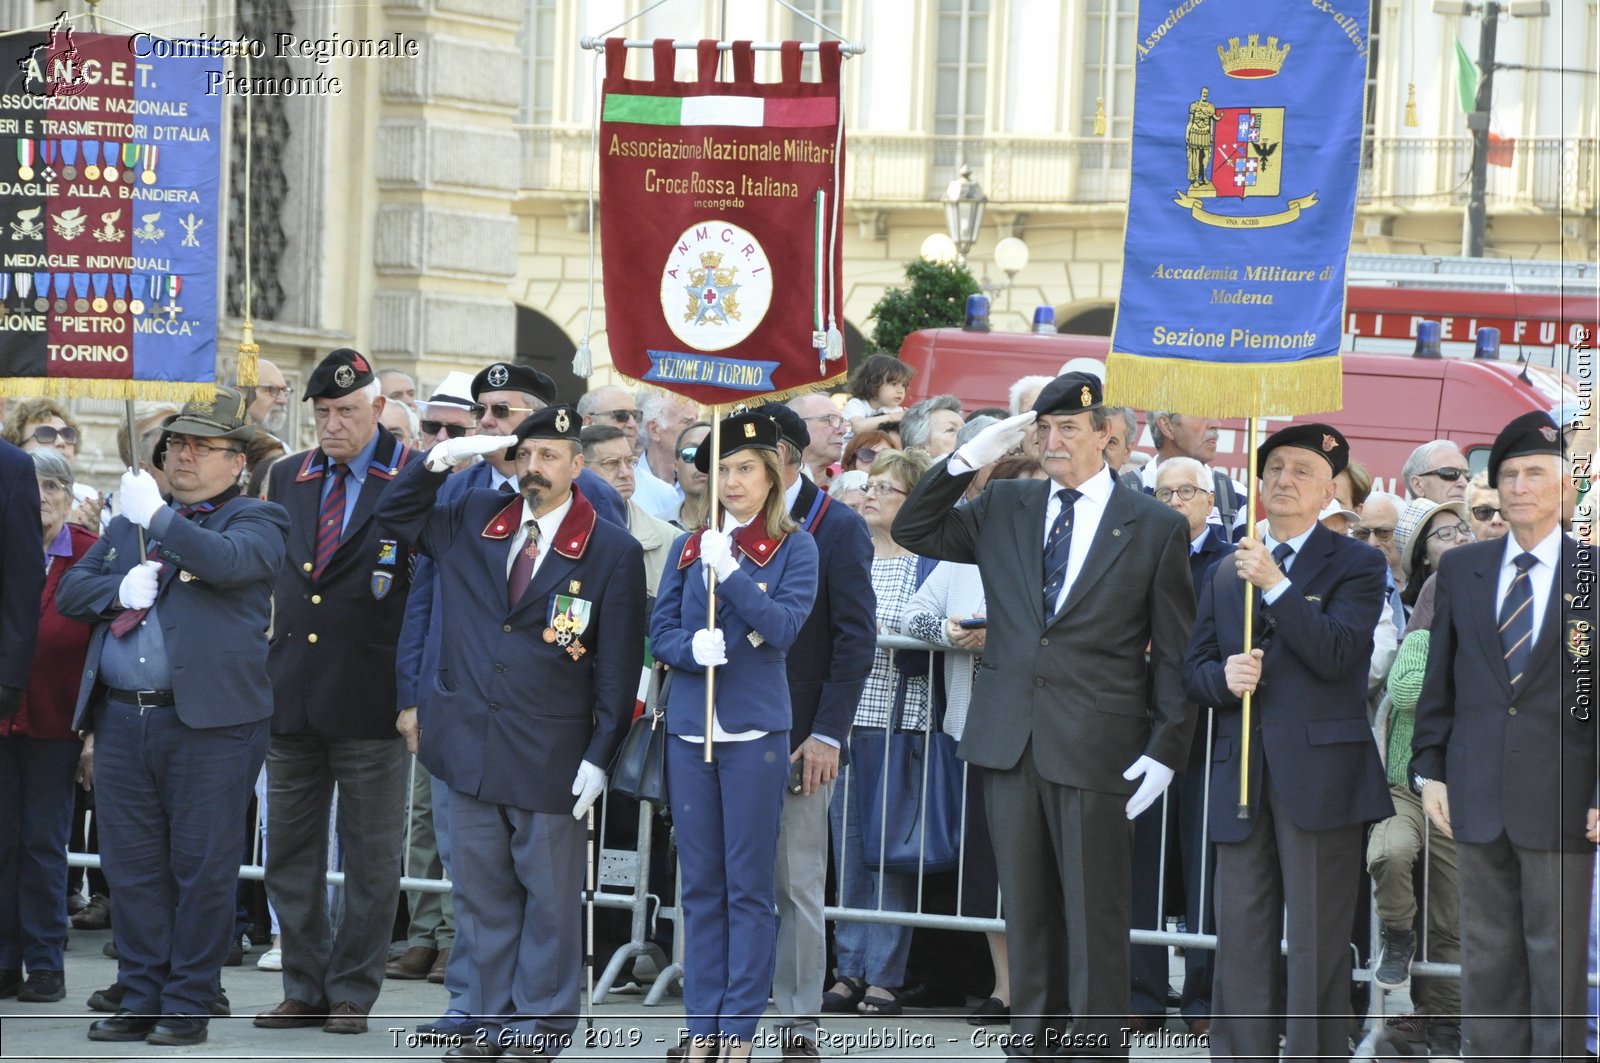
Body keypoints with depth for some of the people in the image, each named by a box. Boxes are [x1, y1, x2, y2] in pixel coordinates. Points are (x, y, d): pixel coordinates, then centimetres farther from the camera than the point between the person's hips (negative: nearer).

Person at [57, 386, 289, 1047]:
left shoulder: (255, 521, 3)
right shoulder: (128, 524, 21)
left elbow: (230, 562, -19)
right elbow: (70, 591, 18)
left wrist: (158, 518, -12)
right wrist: (120, 588, -2)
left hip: (210, 721, -5)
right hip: (122, 720, 5)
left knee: (201, 867, -2)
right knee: (133, 868, 7)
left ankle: (188, 1005, 4)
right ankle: (141, 998, 14)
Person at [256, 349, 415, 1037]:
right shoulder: (288, 478, 12)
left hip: (370, 698, -5)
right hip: (292, 696, 5)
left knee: (370, 856, 3)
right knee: (289, 850, 9)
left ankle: (352, 993, 11)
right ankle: (305, 987, 18)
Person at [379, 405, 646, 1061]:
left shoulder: (613, 553, -6)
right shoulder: (472, 521, 7)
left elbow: (619, 664, -6)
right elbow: (395, 516, 19)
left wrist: (599, 757, -10)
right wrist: (441, 461, 2)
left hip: (551, 758, -4)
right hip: (471, 747, 4)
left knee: (549, 896, 4)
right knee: (484, 894, 10)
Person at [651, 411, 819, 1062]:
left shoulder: (793, 549, 1)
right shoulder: (689, 547, 11)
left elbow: (783, 627, -11)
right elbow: (660, 631, 6)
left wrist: (730, 572, -21)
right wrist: (692, 648, -16)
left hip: (755, 731, -3)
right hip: (690, 727, 4)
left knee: (749, 884, -1)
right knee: (699, 885, 7)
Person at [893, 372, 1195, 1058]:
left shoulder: (1156, 528, 0)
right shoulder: (1004, 507, 11)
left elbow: (1174, 655, 0)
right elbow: (913, 531, 11)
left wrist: (1164, 750, -6)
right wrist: (970, 459, -1)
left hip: (1095, 745, -4)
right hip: (1009, 738, 4)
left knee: (1095, 917, 0)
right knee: (1027, 911, 10)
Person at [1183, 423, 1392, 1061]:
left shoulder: (1356, 566, 3)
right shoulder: (1226, 574, 18)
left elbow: (1337, 654, -12)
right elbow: (1193, 671, 15)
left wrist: (1275, 585, -15)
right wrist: (1223, 676, -8)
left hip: (1321, 776, -5)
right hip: (1242, 781, 5)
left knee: (1317, 947, -3)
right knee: (1241, 943, 5)